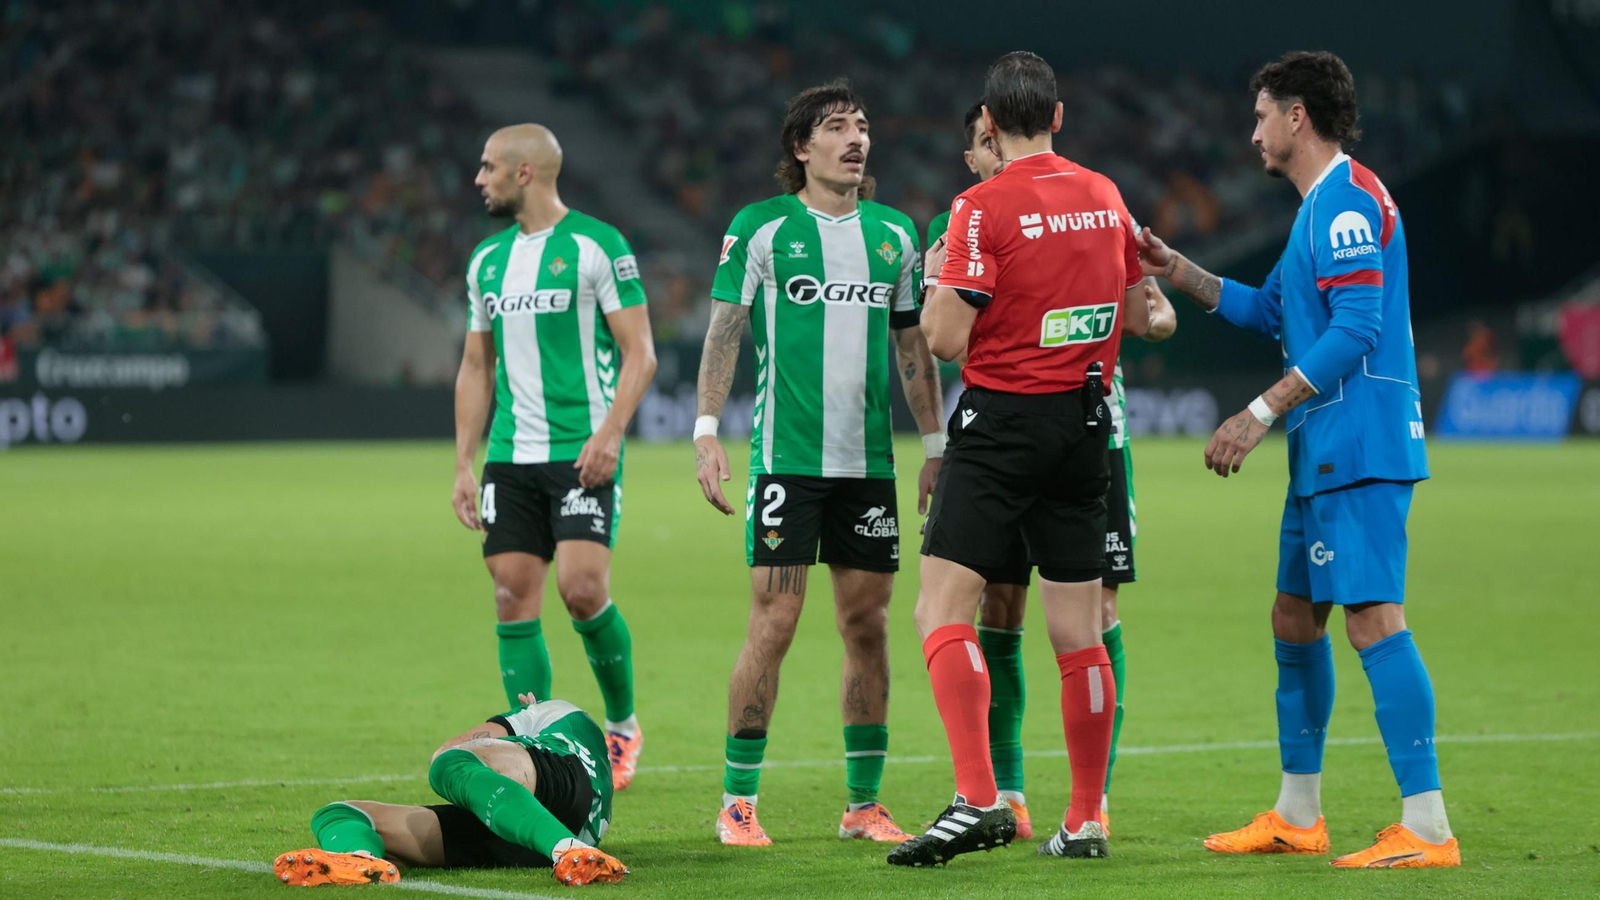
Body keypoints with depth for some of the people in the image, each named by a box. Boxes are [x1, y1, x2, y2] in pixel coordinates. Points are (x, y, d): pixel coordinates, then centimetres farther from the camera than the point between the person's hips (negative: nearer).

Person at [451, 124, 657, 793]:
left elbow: (640, 354, -6)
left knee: (582, 588, -17)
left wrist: (609, 434, -18)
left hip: (583, 453, -6)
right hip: (510, 457, 6)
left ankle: (623, 723, 5)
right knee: (514, 599, 0)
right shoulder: (488, 259, 15)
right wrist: (463, 466, 13)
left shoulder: (596, 245, -4)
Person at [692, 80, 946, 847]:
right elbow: (724, 328, -1)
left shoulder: (893, 231, 11)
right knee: (773, 623, -7)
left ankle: (864, 802, 13)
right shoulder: (761, 227, -1)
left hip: (869, 460, 4)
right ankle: (737, 801, 1)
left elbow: (913, 345, 16)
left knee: (867, 624, 5)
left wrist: (934, 446, 13)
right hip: (786, 458, -4)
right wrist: (707, 430, -10)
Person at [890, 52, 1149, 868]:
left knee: (942, 612, -8)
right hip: (1085, 424, 6)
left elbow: (946, 340, -15)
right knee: (1078, 633, 9)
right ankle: (1086, 821, 12)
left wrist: (938, 280, 5)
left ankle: (978, 800, -22)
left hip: (1004, 421, -6)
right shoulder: (1105, 197, 8)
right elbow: (1139, 316, 17)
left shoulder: (986, 206, -11)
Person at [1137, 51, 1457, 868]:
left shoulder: (1348, 198, -13)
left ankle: (1426, 828, -17)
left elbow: (1355, 328, -21)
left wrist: (1261, 414, -21)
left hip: (1360, 448, -11)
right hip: (1325, 455, 11)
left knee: (1373, 618, -15)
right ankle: (1296, 816, 25)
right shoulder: (1319, 206, 20)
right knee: (1294, 618, 16)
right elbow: (1270, 312, 31)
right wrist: (1176, 270, 25)